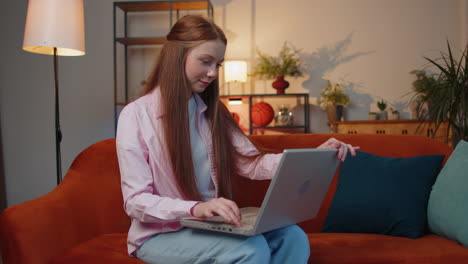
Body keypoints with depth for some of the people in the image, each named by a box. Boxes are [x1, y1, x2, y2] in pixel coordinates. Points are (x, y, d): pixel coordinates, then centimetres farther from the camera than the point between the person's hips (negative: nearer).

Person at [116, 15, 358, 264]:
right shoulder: (136, 115, -10)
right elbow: (135, 201, -15)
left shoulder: (212, 112, 9)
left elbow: (251, 164, 2)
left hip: (208, 225, 6)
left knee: (292, 236, -20)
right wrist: (194, 208, -33)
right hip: (160, 234, -5)